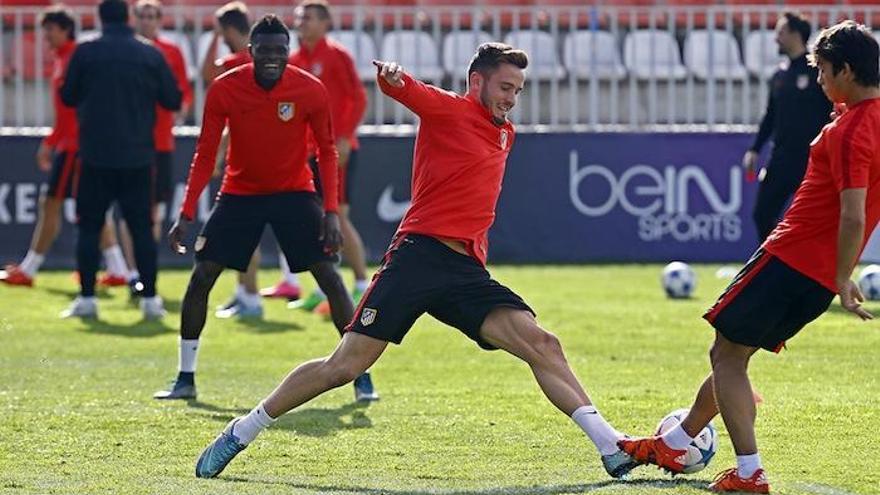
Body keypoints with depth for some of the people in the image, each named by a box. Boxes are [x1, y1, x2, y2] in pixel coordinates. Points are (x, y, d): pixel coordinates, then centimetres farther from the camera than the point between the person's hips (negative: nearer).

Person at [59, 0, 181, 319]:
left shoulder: (85, 53, -4)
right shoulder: (150, 55, -1)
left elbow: (68, 97, 4)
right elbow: (173, 101, 3)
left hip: (96, 157, -1)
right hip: (138, 157, 1)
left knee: (89, 226, 7)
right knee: (142, 227, 7)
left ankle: (86, 298, 2)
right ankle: (150, 299, 5)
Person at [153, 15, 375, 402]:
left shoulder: (311, 90, -15)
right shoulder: (224, 89, -14)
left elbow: (327, 152, -6)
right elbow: (205, 155, -7)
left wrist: (331, 212, -16)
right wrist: (186, 215, -12)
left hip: (294, 192, -1)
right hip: (240, 193, 1)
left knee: (329, 276, -10)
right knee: (201, 276, -6)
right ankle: (185, 378, 4)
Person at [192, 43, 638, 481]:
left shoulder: (504, 133, 22)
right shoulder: (447, 109, 1)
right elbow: (407, 90, -21)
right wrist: (389, 75, -43)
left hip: (467, 270, 6)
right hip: (419, 253, -6)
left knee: (542, 345, -12)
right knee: (344, 366, -8)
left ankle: (611, 447, -13)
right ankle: (242, 432, 6)